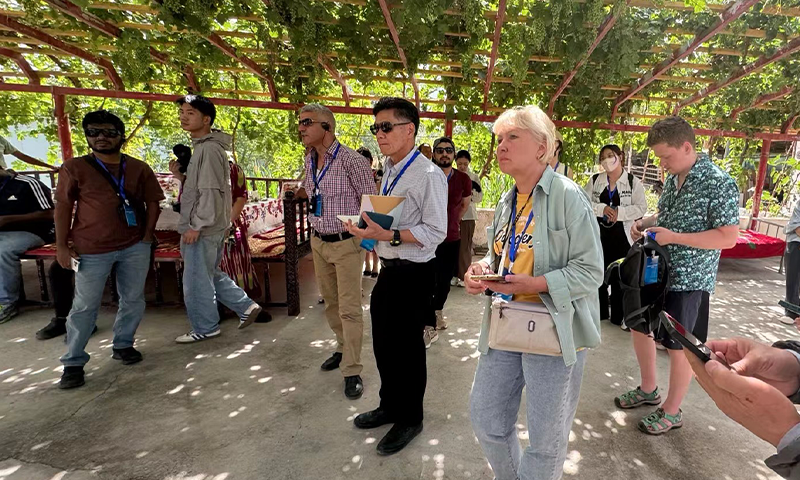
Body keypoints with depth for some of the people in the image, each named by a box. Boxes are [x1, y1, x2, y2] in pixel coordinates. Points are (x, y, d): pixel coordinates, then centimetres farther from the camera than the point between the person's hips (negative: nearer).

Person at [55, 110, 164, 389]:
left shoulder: (139, 168, 5)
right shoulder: (74, 168, 0)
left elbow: (153, 202, 6)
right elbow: (63, 207, 0)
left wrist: (147, 236, -2)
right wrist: (61, 245, -5)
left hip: (135, 247, 2)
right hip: (92, 250, -2)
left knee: (133, 300, 11)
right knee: (85, 307, 6)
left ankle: (123, 345, 29)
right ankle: (73, 363, 18)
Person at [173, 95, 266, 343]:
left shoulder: (209, 149, -17)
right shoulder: (202, 146, 15)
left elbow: (211, 191, -23)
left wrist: (196, 225, -20)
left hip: (203, 229, -10)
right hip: (212, 227, 10)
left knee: (196, 281, 3)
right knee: (211, 275, 19)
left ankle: (205, 328, 20)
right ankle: (246, 306, 25)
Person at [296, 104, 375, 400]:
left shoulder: (353, 161, -15)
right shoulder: (309, 161, 7)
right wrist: (299, 192, 8)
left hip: (346, 244, -7)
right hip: (318, 242, 7)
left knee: (349, 308, -2)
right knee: (331, 303, 18)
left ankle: (352, 370, 9)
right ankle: (344, 347, 39)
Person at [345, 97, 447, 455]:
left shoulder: (428, 175, -18)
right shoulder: (389, 171, 10)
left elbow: (436, 232, -20)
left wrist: (390, 235, -28)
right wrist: (370, 229, 2)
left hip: (412, 275, -8)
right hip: (388, 271, 9)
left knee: (407, 349, 9)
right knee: (383, 344, 21)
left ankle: (410, 419, 35)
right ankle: (390, 406, 46)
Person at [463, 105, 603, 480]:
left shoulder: (567, 195, -13)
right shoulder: (506, 202, 8)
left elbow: (590, 270, -14)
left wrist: (535, 284, -25)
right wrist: (482, 269, -4)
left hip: (554, 329, -6)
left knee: (546, 440, 10)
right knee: (485, 418, 17)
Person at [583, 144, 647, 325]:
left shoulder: (633, 182, 0)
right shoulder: (594, 180, 6)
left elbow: (641, 208, -5)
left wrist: (619, 212, -18)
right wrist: (602, 209, -16)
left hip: (622, 236, -2)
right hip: (598, 235, 2)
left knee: (620, 276, 6)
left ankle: (618, 316, 19)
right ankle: (599, 313, 25)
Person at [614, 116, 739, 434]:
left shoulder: (719, 183, -17)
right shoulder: (673, 178, 7)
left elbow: (728, 237, -19)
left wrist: (673, 237, -26)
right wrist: (645, 223, 1)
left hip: (689, 279, -8)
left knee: (679, 347, 6)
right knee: (639, 325, 17)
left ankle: (672, 411, 26)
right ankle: (648, 390, 38)